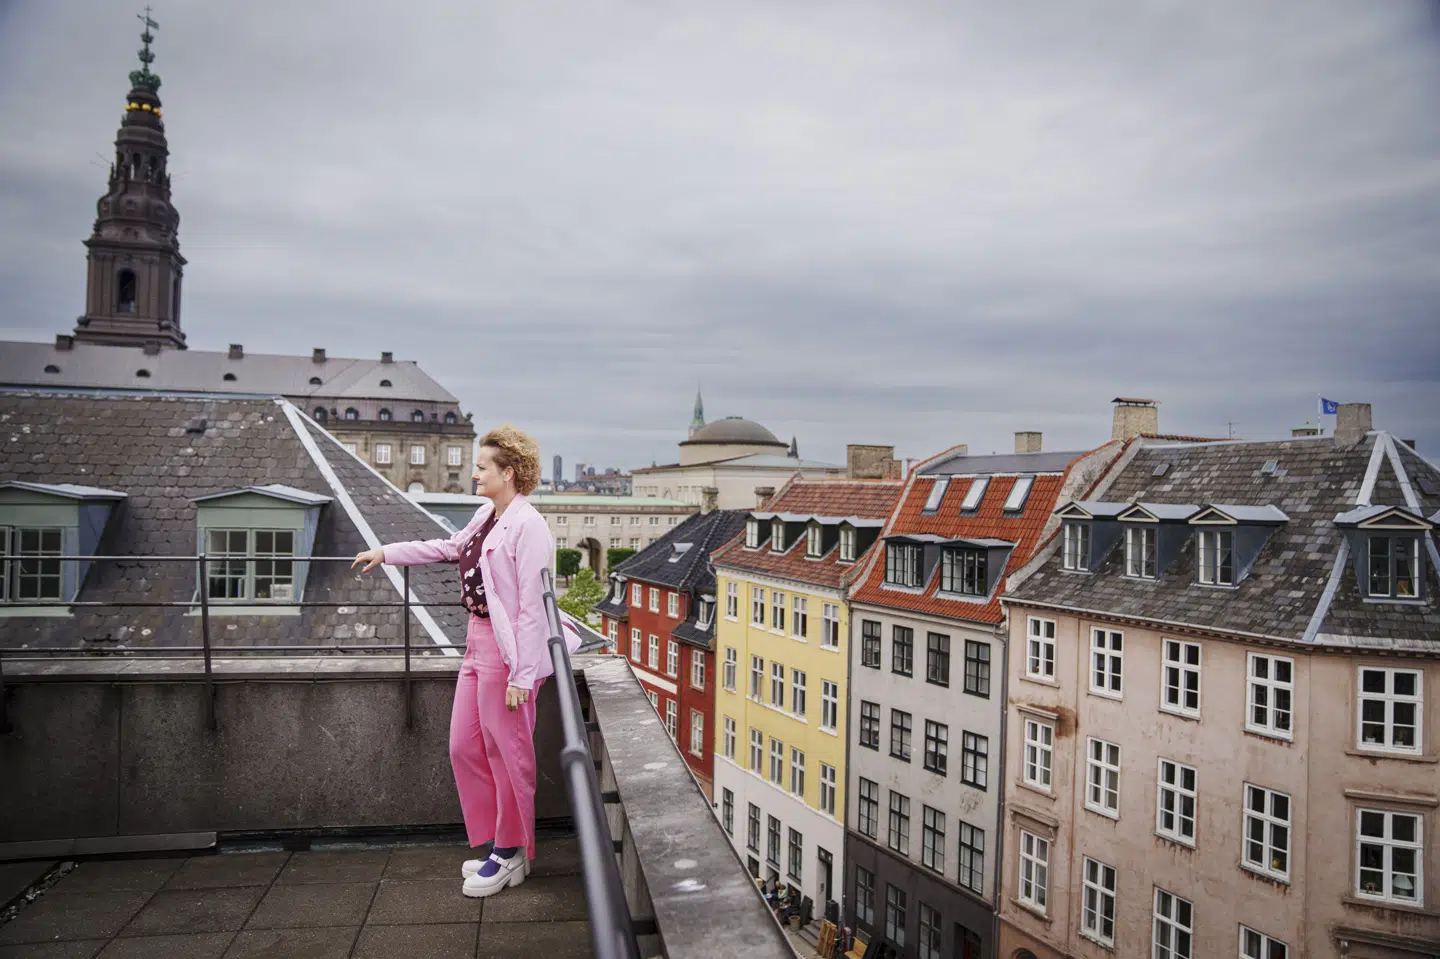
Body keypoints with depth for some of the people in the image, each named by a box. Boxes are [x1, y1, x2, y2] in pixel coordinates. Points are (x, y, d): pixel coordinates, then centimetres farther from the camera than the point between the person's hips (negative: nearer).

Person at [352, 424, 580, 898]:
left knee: (507, 755, 4)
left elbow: (532, 605, -20)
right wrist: (385, 553, 32)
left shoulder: (527, 525, -19)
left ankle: (510, 854, 23)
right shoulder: (486, 516, 9)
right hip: (478, 643, 10)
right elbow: (449, 547, 28)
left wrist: (522, 675, -21)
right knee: (464, 748, 14)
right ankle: (502, 843, 29)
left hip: (508, 651, -9)